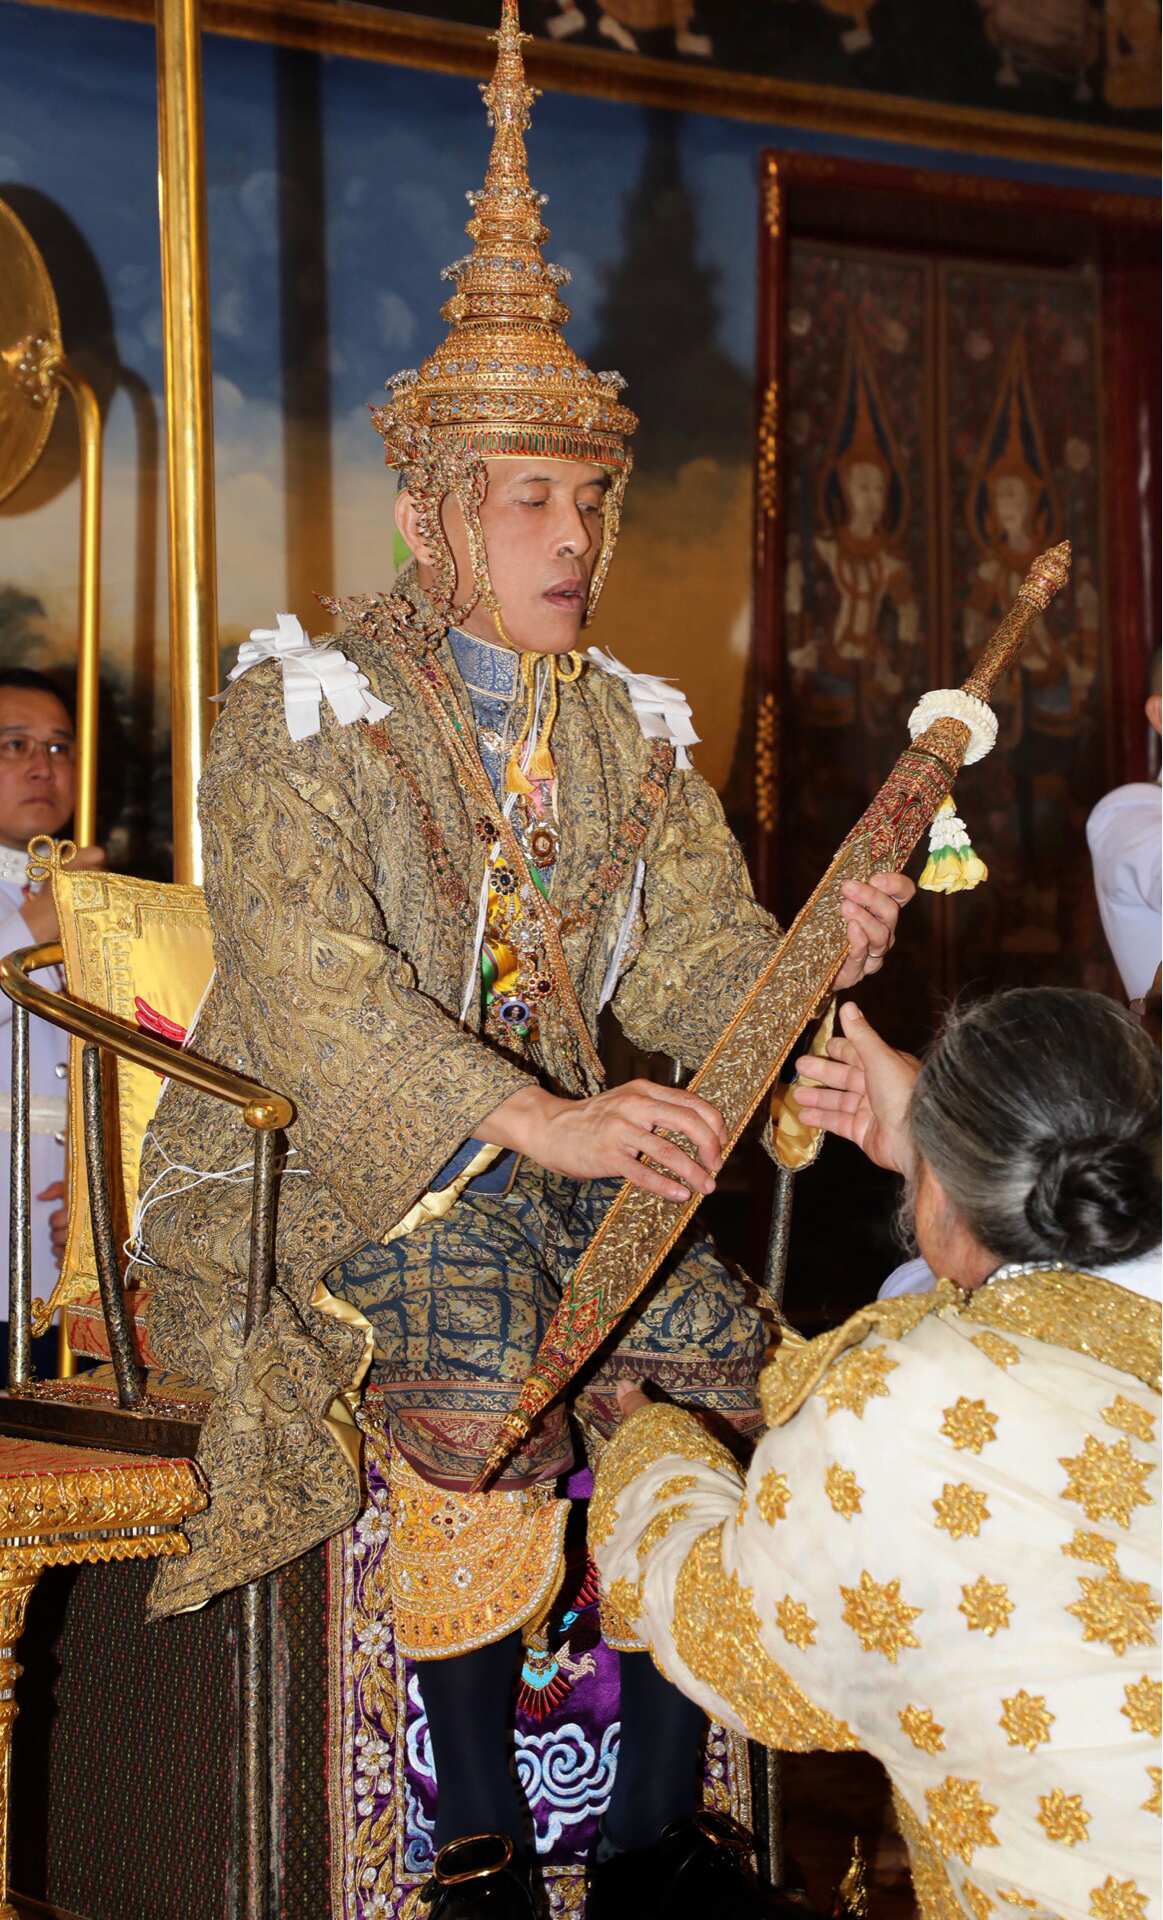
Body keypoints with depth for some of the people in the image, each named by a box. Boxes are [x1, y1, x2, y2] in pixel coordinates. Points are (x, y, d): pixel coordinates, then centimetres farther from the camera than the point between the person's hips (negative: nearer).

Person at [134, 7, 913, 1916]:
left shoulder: (630, 723, 12)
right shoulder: (305, 707, -7)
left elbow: (692, 953, 5)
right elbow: (310, 988, -21)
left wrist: (807, 958, -19)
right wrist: (541, 1125, -34)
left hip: (549, 1162, 5)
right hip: (310, 1173, -5)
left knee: (728, 1364, -17)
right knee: (477, 1355, -32)